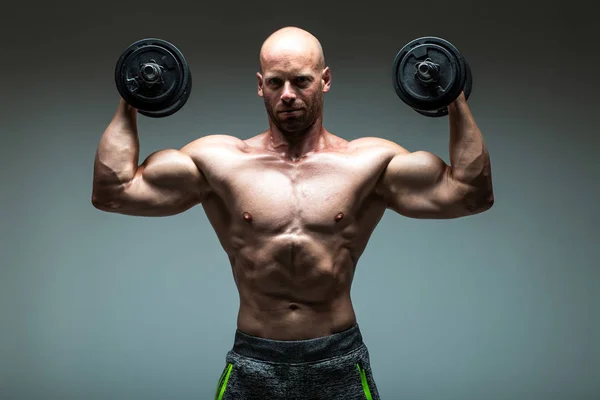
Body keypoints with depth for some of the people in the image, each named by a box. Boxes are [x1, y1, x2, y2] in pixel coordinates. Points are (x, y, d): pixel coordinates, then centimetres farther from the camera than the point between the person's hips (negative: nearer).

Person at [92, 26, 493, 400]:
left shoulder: (369, 162, -1)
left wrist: (456, 102, -7)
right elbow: (113, 192, 0)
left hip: (339, 362, 0)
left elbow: (472, 195, -5)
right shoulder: (218, 161, 0)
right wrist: (128, 107, -1)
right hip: (252, 362, 0)